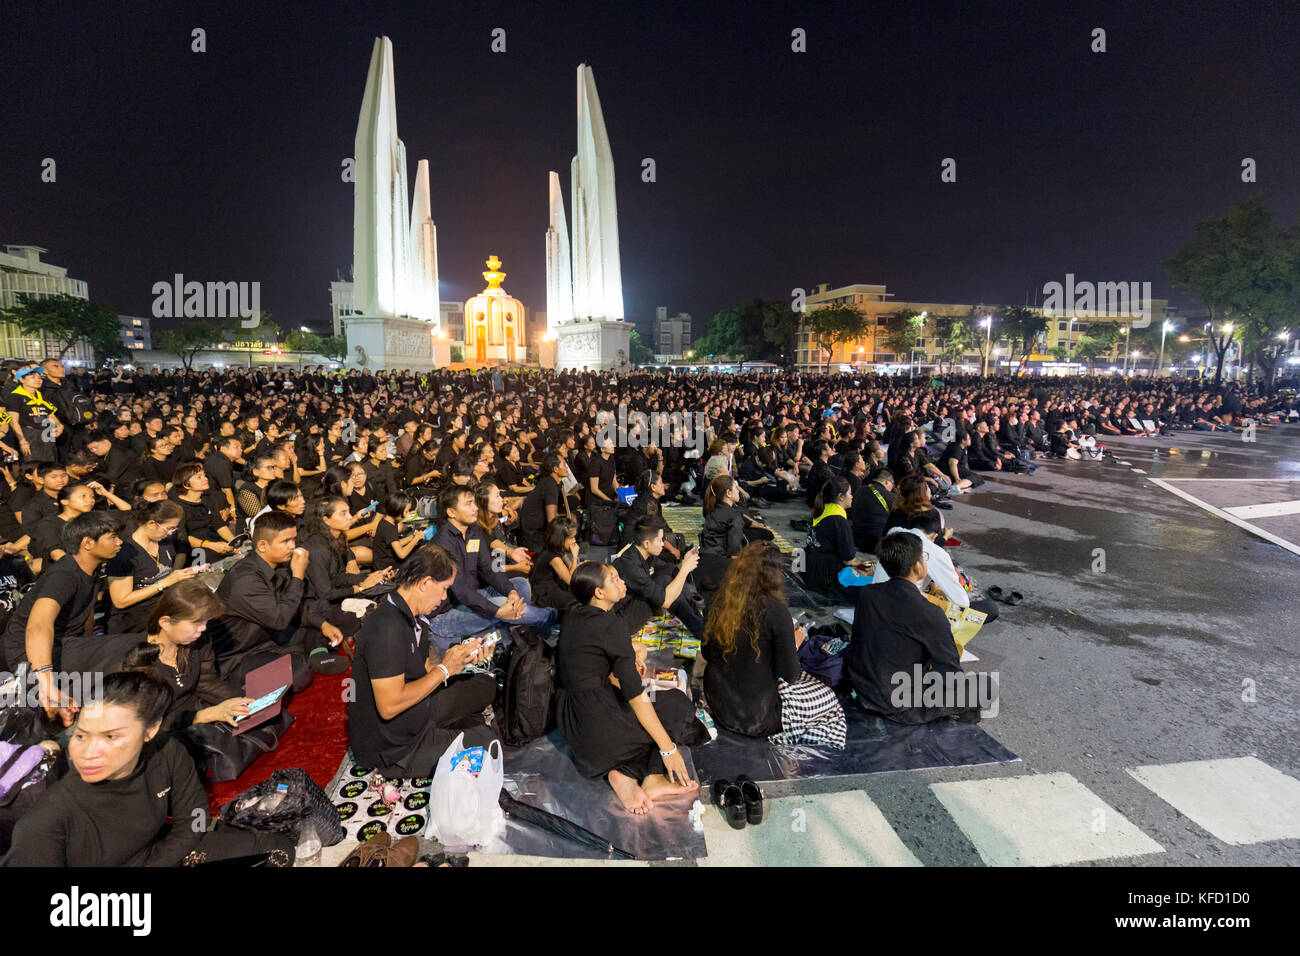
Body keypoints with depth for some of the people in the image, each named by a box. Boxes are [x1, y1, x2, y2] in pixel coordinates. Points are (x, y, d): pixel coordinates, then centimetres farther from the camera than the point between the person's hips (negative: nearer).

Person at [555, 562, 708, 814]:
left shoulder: (572, 617, 6)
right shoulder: (611, 625, -18)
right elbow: (635, 694, -18)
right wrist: (668, 747, -14)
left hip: (569, 721, 8)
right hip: (597, 725, -8)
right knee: (679, 703, 9)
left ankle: (625, 771, 4)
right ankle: (653, 777, -1)